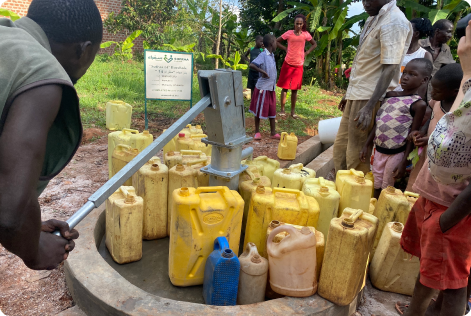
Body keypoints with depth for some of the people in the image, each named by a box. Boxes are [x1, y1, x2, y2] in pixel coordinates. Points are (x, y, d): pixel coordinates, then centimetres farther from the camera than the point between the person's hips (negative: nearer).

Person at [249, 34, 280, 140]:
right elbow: (252, 65, -26)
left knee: (272, 110, 9)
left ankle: (273, 132, 16)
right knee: (259, 110, 3)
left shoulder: (272, 55, 10)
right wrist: (262, 71, -27)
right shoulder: (263, 55, -15)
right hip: (263, 88, -7)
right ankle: (257, 132, 14)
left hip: (271, 88, 8)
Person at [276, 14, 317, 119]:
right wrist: (285, 48, -4)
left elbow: (314, 44, 14)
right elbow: (277, 41, 5)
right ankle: (282, 110, 8)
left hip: (299, 65, 2)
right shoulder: (289, 33, -4)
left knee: (295, 89, 7)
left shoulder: (306, 34, 0)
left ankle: (293, 111, 14)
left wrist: (307, 52, 2)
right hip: (288, 64, -1)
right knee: (285, 87, 1)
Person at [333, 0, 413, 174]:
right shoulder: (373, 19, 13)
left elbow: (389, 68, -21)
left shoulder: (394, 22, -15)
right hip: (356, 94, 10)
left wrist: (370, 106, -26)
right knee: (340, 146, 17)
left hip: (369, 96, -9)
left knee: (356, 153, -2)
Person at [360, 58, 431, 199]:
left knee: (386, 189, 5)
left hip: (396, 153, -5)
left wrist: (404, 162, -11)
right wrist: (367, 145, 12)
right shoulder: (390, 95, 7)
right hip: (379, 149, 5)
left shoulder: (419, 104, -9)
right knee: (376, 186, 15)